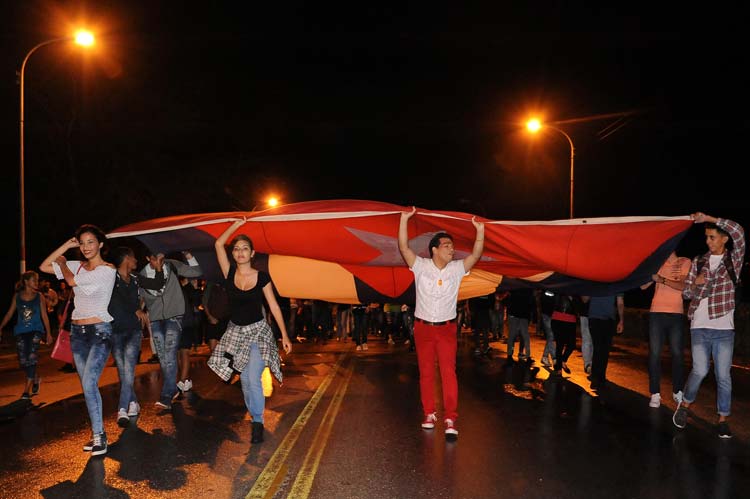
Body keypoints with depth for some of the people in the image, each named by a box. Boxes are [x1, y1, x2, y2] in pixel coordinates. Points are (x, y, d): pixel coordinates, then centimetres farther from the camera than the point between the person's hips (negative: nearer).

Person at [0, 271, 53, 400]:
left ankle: (27, 390, -9)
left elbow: (44, 315, 4)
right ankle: (36, 378, 32)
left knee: (31, 358, -16)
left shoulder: (39, 296, 2)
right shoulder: (17, 296, 5)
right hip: (21, 331, 2)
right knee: (23, 361, 2)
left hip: (35, 330, -2)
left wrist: (48, 333, 3)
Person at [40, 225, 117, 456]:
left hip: (99, 331, -7)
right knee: (88, 385, 8)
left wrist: (62, 262, 3)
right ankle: (98, 434, 15)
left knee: (89, 384, -16)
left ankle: (98, 435, -9)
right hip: (77, 332, 7)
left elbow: (72, 280, -16)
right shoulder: (77, 266, 8)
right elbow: (43, 267, 8)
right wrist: (66, 245, 4)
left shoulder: (107, 270, -11)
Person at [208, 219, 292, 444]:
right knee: (244, 379, 9)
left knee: (253, 379, -13)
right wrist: (237, 224, -8)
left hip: (258, 332, -3)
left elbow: (274, 306, -4)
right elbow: (218, 244, -12)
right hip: (235, 332, 3)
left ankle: (258, 422, -1)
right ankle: (255, 417, 26)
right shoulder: (230, 273, -4)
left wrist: (285, 335, -6)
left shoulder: (262, 277, -8)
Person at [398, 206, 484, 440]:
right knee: (426, 373, 8)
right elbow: (403, 247, -15)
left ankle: (450, 419, -8)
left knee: (448, 372, -8)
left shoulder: (456, 269, -1)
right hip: (423, 327, 0)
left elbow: (475, 255, -12)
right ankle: (429, 414, 20)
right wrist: (404, 219, -23)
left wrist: (480, 230, -24)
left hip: (447, 328, 0)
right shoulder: (421, 266, -5)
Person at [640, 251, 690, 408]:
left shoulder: (685, 262, 3)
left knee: (677, 353, 5)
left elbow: (684, 286, -11)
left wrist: (661, 279, -18)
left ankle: (677, 391, 19)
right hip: (656, 313, 2)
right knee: (654, 353, -2)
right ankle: (655, 394, 1)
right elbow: (643, 286, 5)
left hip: (676, 314, -2)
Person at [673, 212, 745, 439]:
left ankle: (723, 419, 12)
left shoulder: (733, 260, 3)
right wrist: (696, 284, -10)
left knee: (723, 375, 0)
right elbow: (686, 293, 12)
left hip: (724, 328, -1)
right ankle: (685, 405, 13)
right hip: (699, 327, 1)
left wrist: (709, 218, -17)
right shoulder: (699, 262, 10)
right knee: (700, 370, -9)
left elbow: (739, 232, -14)